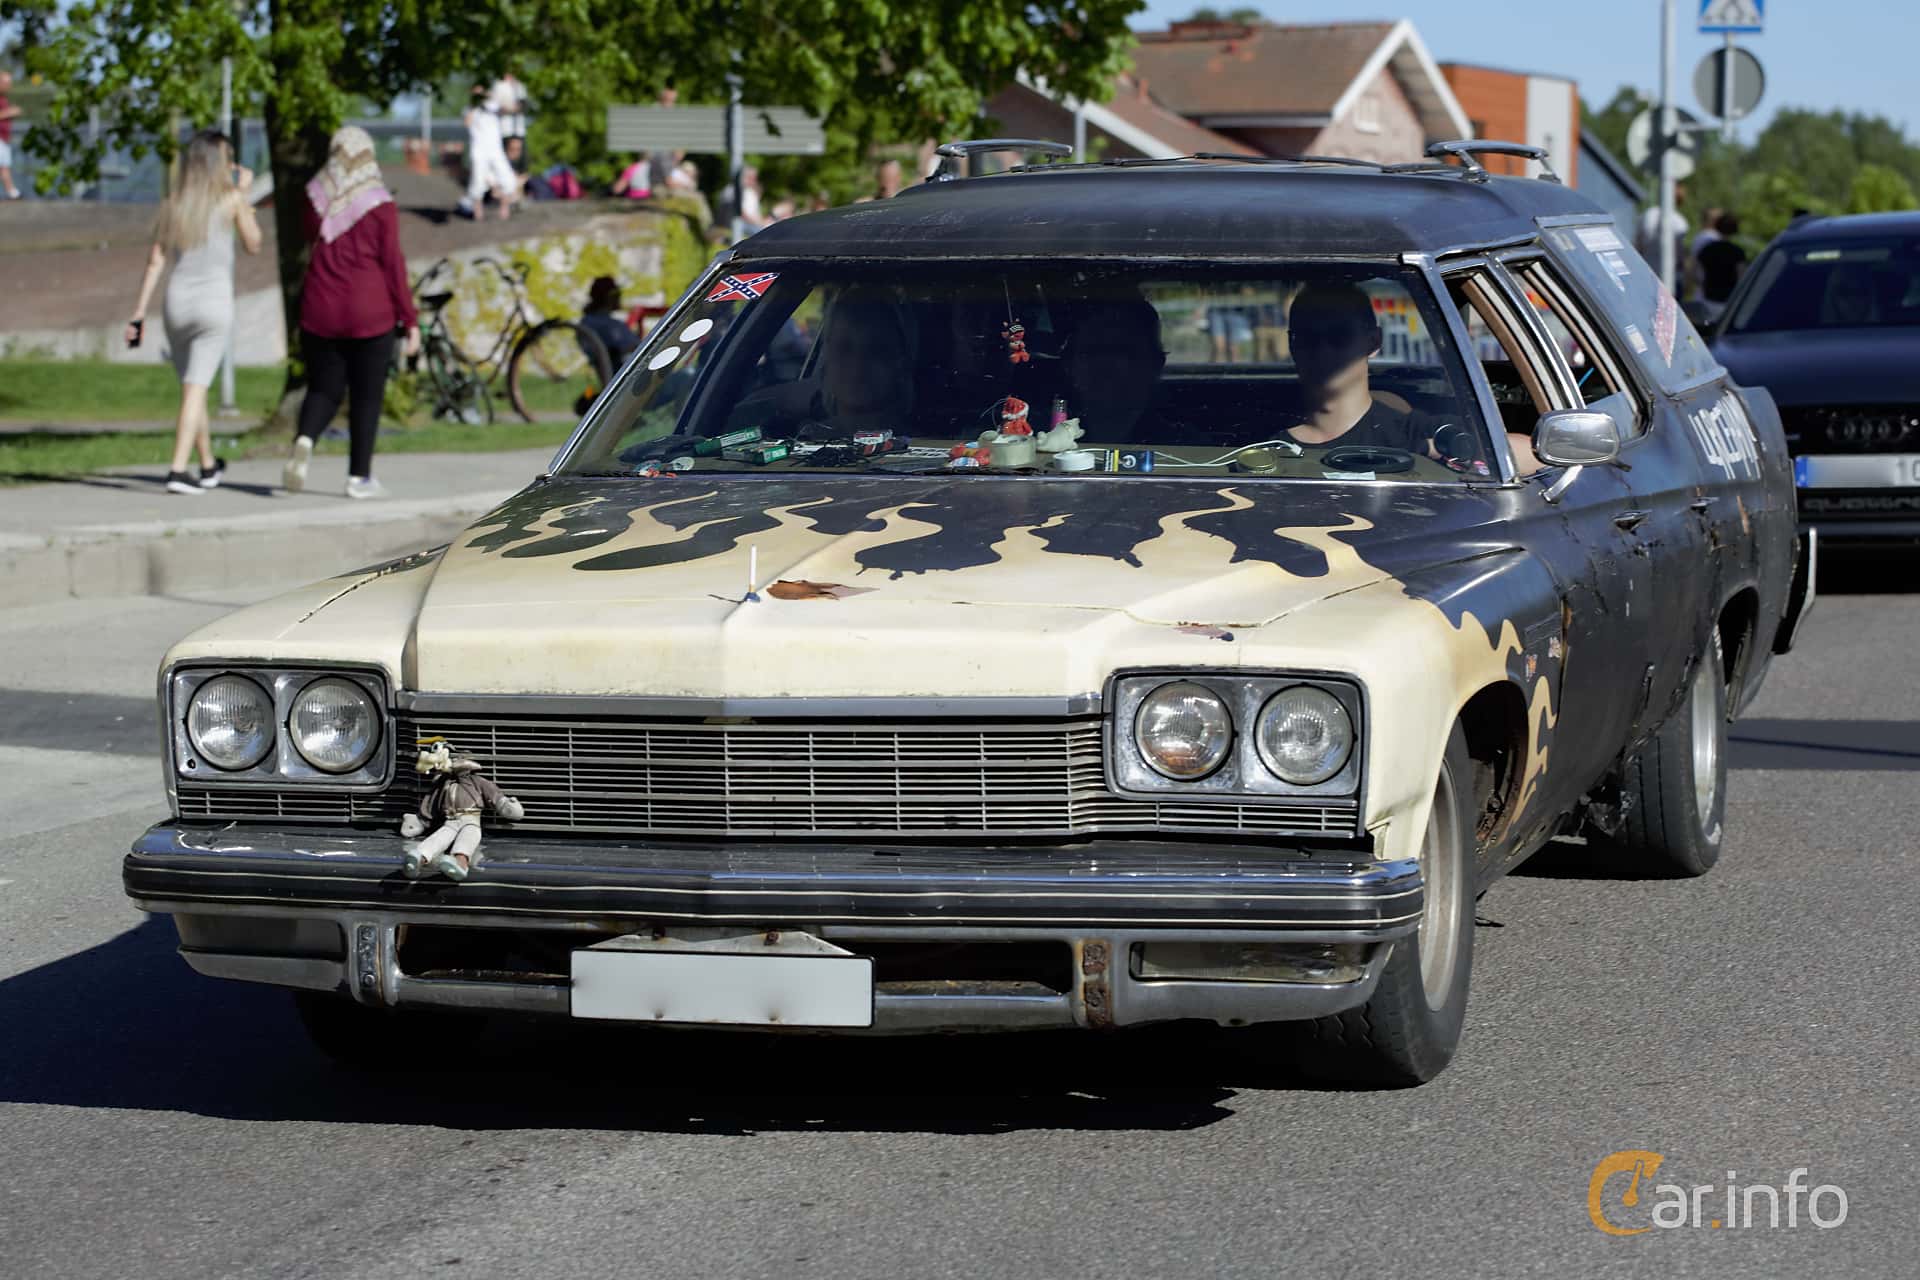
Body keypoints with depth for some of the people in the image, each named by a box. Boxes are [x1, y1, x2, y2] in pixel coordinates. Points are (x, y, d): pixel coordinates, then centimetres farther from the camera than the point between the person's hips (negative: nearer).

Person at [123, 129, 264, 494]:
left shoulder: (172, 203, 7)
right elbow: (253, 244, 12)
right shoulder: (231, 199, -2)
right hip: (215, 300, -4)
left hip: (177, 300, 4)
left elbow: (155, 261, 4)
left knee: (192, 386, 17)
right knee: (196, 389, -6)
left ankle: (208, 466, 31)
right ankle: (178, 470, -17)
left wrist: (139, 312, 5)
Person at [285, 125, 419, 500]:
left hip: (319, 312, 3)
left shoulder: (315, 198, 2)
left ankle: (305, 439, -18)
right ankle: (359, 477, 7)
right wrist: (410, 319, -2)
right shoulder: (379, 205, -7)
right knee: (366, 395, 7)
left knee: (323, 388, 11)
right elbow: (392, 264, -7)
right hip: (370, 314, -3)